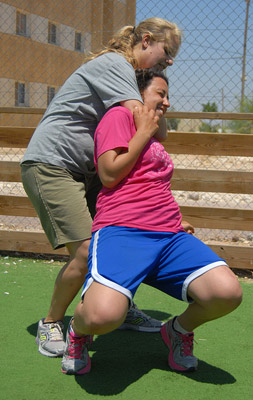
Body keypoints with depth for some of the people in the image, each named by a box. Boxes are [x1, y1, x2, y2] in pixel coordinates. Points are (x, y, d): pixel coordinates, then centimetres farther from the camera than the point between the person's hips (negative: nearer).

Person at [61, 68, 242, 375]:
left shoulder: (153, 139, 31)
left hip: (170, 235, 8)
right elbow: (109, 174, -7)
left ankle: (179, 330, 11)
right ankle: (79, 331, 3)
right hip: (121, 231, -7)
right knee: (103, 316, -35)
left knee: (228, 292, -20)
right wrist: (144, 132, 1)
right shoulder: (118, 115, 6)